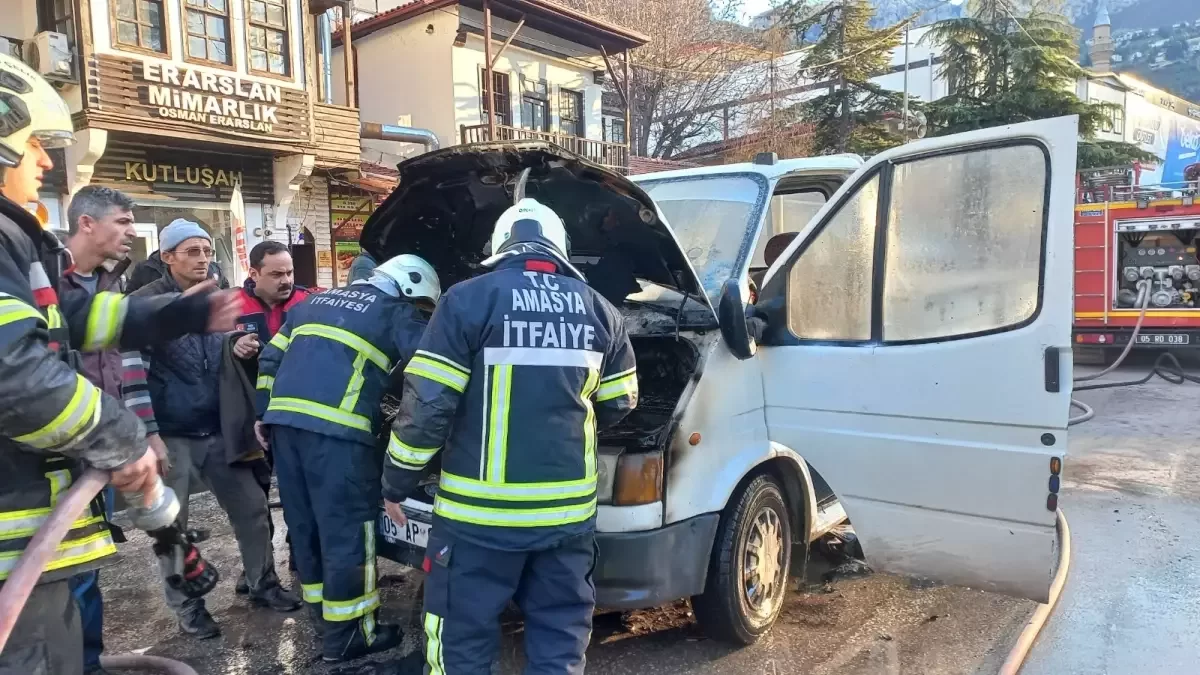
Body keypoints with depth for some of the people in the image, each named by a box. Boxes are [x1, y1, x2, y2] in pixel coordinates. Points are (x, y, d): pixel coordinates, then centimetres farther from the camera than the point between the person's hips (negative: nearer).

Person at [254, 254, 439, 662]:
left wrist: (263, 415, 29)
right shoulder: (399, 312, 7)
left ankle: (322, 616, 30)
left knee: (306, 525, 17)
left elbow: (271, 358, 27)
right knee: (345, 530, 2)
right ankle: (345, 635, 10)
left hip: (284, 419, 8)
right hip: (334, 428, -8)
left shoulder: (317, 302, 27)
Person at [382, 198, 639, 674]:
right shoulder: (599, 312, 8)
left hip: (481, 512, -4)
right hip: (568, 511, 4)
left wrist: (397, 482, 3)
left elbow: (427, 404, -10)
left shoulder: (469, 300, -7)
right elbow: (618, 404, 15)